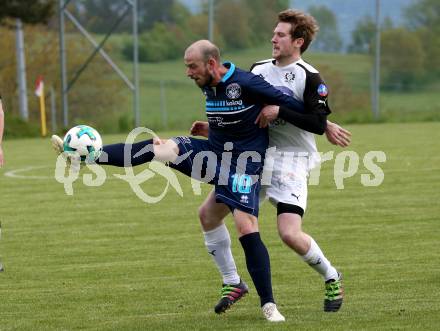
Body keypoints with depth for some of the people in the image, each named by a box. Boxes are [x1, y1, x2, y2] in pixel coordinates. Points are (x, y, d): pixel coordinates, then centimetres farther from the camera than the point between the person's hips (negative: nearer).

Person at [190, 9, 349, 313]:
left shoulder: (309, 77, -10)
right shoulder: (259, 70, 10)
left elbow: (318, 121, -17)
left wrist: (279, 111, -23)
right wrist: (214, 129, 11)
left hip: (291, 160, -7)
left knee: (290, 234, -20)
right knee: (208, 213, 2)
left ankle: (332, 279, 9)